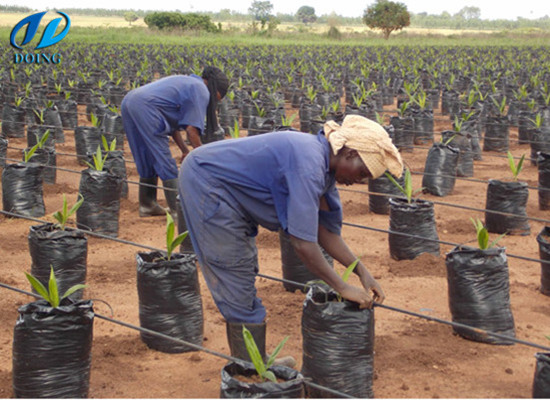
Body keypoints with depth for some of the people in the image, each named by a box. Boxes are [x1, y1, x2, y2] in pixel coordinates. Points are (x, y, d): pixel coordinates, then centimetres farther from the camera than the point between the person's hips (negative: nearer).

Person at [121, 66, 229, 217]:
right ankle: (178, 210, 0)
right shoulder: (202, 91, 1)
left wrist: (185, 150, 26)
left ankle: (147, 205, 27)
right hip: (145, 107, -10)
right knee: (166, 164, -3)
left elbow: (171, 121, 27)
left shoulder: (186, 82, 28)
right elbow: (192, 129, -7)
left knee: (148, 160, 19)